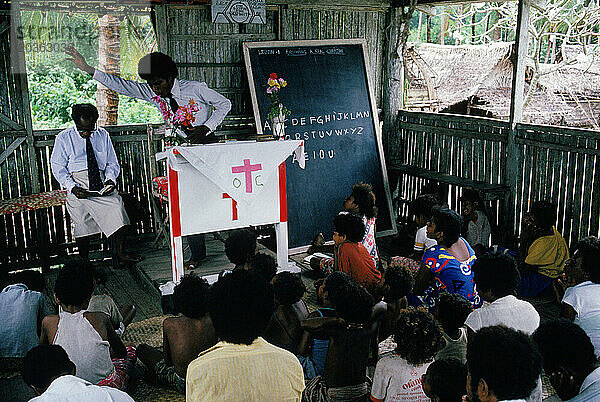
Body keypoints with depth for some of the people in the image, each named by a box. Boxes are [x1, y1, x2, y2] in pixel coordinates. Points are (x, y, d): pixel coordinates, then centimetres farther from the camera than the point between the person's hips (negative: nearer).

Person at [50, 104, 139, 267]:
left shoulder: (103, 135, 12)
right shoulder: (63, 138, 4)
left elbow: (112, 163, 16)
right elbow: (58, 168, 3)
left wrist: (110, 179, -5)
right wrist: (72, 187, -14)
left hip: (101, 183, 2)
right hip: (77, 183, -2)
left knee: (117, 203, -23)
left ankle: (119, 254, -23)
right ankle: (84, 261, -5)